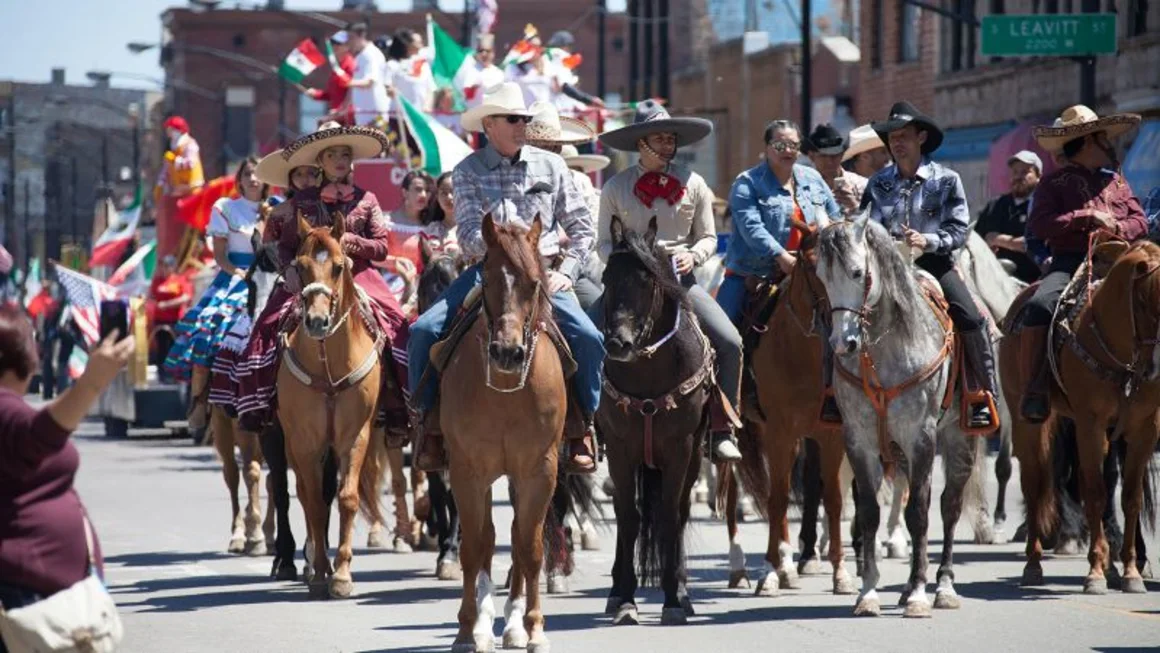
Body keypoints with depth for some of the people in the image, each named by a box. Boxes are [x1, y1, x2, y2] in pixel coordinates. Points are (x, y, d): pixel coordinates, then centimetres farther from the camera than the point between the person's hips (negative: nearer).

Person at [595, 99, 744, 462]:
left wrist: (693, 255, -11)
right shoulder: (616, 187, 2)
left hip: (679, 279, 1)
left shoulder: (693, 184, 5)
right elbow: (604, 243, 5)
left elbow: (708, 238, 11)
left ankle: (720, 431, -6)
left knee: (729, 342, -17)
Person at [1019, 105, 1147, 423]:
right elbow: (1039, 224, -6)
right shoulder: (1055, 183, 9)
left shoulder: (1115, 181, 25)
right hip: (1070, 262, -4)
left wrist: (1118, 230, -4)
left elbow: (1140, 220, 19)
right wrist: (1088, 219, -10)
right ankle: (1036, 389, -26)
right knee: (1039, 307, -31)